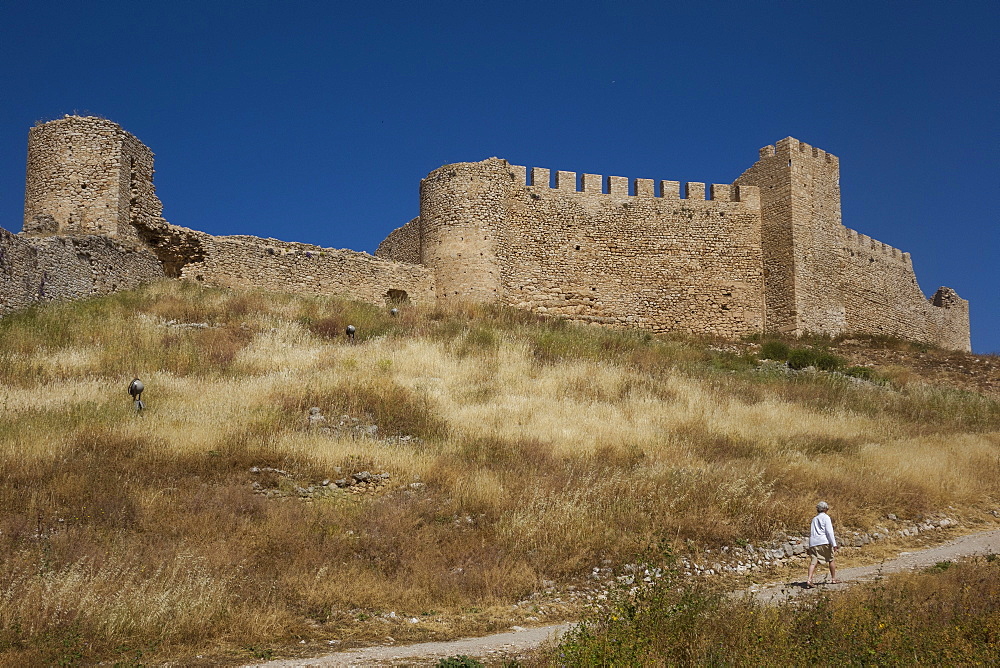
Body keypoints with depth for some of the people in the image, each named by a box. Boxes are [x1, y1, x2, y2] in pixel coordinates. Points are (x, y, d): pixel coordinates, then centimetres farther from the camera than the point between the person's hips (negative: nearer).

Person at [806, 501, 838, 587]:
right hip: (824, 541, -4)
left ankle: (809, 579, -22)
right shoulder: (826, 517, 2)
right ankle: (833, 579, 19)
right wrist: (834, 544, -10)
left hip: (813, 542, 4)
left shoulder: (814, 519, 21)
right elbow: (829, 531, -7)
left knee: (814, 561, -6)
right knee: (831, 560, 13)